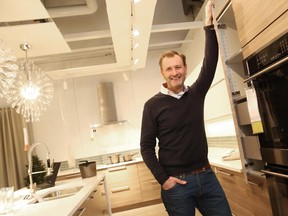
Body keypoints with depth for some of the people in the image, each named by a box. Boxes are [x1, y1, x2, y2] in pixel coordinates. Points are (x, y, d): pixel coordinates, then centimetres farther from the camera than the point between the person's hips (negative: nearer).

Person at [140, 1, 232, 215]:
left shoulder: (196, 94, 5)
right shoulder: (153, 105, -6)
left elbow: (210, 63, -6)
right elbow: (147, 147, -6)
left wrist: (209, 26, -11)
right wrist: (163, 179, -13)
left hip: (206, 176, 4)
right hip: (176, 183, -3)